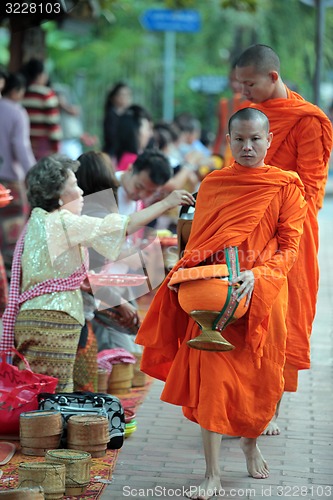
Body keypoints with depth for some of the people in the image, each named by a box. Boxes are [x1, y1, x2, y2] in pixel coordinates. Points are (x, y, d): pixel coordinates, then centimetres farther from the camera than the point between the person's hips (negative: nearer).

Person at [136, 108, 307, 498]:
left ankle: (251, 442, 40)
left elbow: (288, 248, -4)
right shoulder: (212, 184, 7)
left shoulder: (286, 186, -1)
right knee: (211, 377, -8)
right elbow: (197, 242, 12)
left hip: (261, 296, -1)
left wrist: (256, 276, -20)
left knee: (260, 379, 9)